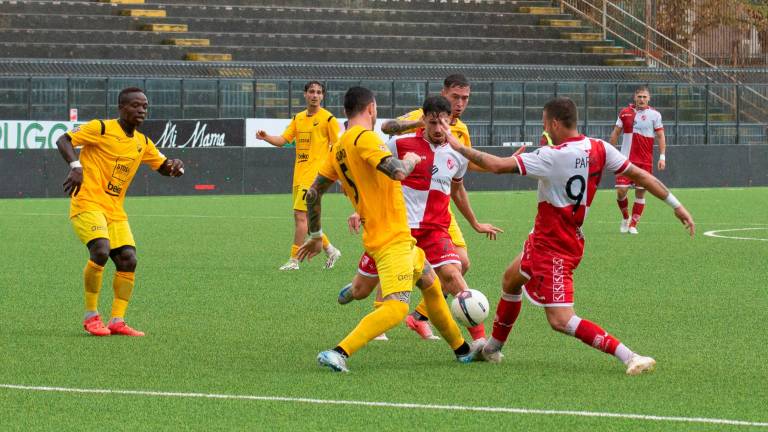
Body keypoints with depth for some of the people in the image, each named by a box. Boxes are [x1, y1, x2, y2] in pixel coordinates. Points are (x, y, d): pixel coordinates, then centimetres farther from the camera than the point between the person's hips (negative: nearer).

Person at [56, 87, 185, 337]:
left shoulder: (142, 143, 14)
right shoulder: (101, 129, -5)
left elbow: (164, 167, 23)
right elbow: (63, 141, -10)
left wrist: (176, 167, -2)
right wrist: (75, 166, -28)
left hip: (115, 211, 7)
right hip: (88, 203, -7)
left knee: (128, 260, -5)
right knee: (101, 251, -25)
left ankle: (117, 321, 0)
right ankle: (91, 316, -12)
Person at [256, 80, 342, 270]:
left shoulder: (328, 119, -4)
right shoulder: (298, 118, 14)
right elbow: (283, 140, 11)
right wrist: (266, 137, -10)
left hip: (314, 174, -7)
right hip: (299, 175, 7)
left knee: (301, 215, -12)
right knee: (301, 217, 9)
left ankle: (294, 260, -6)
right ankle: (330, 251, 23)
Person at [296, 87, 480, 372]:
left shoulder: (338, 148, 11)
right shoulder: (364, 138, -16)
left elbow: (313, 194, 14)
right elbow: (397, 172, -29)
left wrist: (315, 236, 24)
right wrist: (410, 160, -7)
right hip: (392, 239, -10)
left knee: (431, 285, 25)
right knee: (396, 308, -19)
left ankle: (462, 350, 38)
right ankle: (338, 353, -27)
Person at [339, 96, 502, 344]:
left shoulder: (457, 154, 5)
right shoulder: (401, 143, -6)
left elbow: (457, 191, 24)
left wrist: (476, 225, 34)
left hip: (434, 228, 1)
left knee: (452, 274, -26)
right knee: (361, 290, 5)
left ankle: (480, 339, -23)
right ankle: (349, 293, 45)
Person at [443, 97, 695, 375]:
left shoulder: (552, 157, -26)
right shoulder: (599, 150, -5)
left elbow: (497, 165, -26)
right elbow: (641, 176, -2)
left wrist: (458, 147, -14)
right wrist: (676, 205, 6)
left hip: (553, 248, -10)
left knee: (561, 321, -11)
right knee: (510, 280, 29)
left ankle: (630, 357, -20)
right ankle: (493, 347, 47)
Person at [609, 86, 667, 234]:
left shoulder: (654, 115, 1)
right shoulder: (625, 113, 5)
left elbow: (661, 136, 1)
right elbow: (616, 133, 14)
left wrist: (662, 157, -7)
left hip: (645, 161, -1)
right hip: (626, 159, 1)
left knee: (640, 193, 1)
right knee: (621, 190, -8)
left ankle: (633, 225, 11)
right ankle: (625, 218, 17)